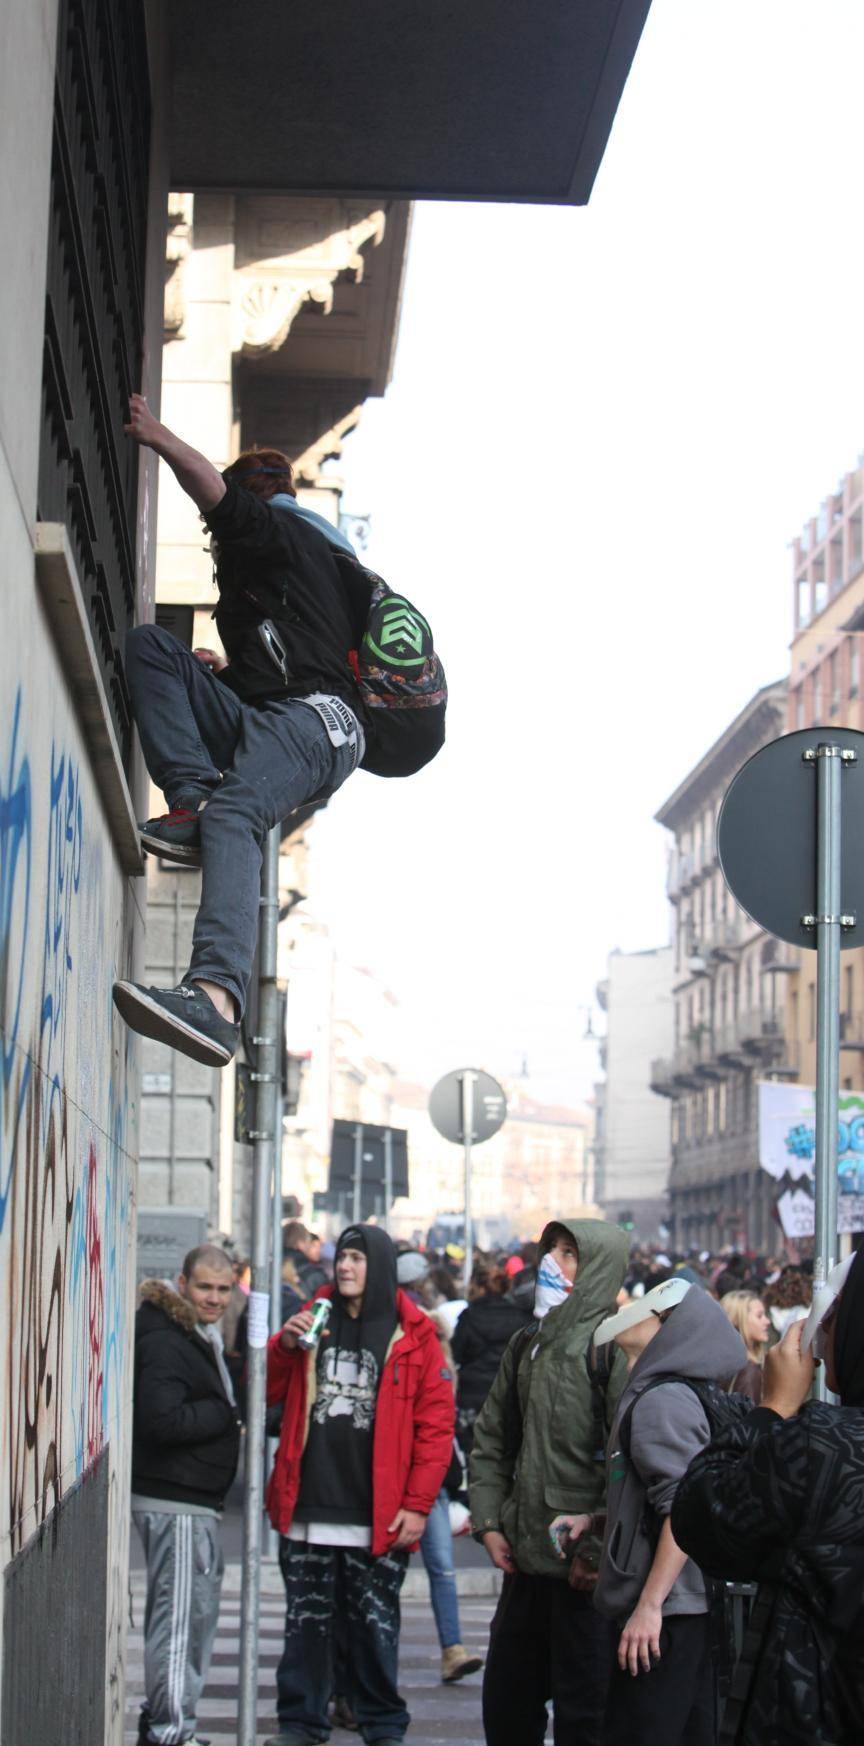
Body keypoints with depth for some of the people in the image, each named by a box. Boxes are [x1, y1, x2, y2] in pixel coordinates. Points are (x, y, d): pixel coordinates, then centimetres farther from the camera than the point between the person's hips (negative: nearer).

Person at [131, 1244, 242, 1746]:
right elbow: (162, 1419, -26)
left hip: (199, 1502, 11)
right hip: (174, 1502, -11)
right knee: (179, 1619, -9)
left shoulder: (203, 1338, 17)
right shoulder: (165, 1342, -16)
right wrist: (228, 1417, -16)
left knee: (198, 1614, 19)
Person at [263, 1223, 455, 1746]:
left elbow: (436, 1424, -4)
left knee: (375, 1624, 6)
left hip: (377, 1519, -3)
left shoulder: (414, 1334, -2)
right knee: (307, 1620, 10)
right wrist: (285, 1346, -7)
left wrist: (417, 1504, -10)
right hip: (308, 1510, 3)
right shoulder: (313, 1319, 9)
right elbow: (266, 1393, 13)